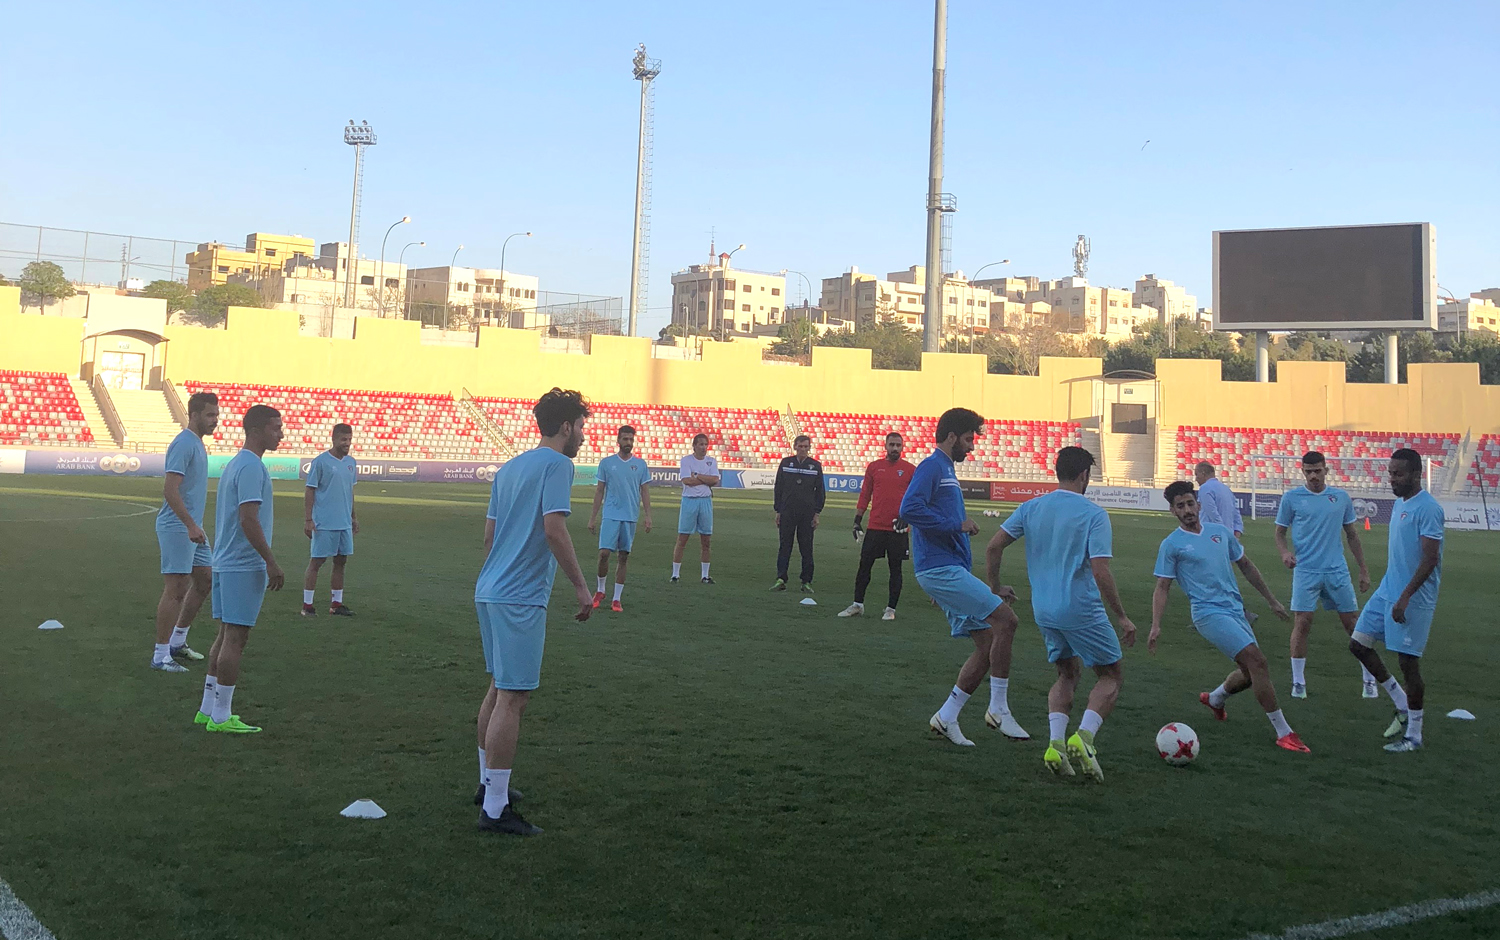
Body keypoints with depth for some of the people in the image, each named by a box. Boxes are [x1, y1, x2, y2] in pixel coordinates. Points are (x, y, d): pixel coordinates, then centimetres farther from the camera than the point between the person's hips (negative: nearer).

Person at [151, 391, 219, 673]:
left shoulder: (198, 444, 15)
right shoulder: (183, 444, -16)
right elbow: (170, 489, -23)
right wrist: (191, 525, -27)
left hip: (192, 528, 10)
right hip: (177, 528, -10)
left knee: (205, 581, 15)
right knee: (176, 589, -8)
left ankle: (177, 641, 27)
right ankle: (160, 656, -1)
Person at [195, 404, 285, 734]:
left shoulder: (233, 464, 17)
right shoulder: (251, 467, -15)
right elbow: (248, 520, -21)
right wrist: (271, 563, -18)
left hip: (225, 563, 10)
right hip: (244, 566, -10)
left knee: (226, 636, 14)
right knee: (235, 638, -5)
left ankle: (208, 709, 19)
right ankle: (221, 717, -1)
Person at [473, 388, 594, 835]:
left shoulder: (508, 468, 17)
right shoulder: (556, 465, -9)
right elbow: (554, 529, -18)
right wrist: (581, 586, -13)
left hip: (489, 591, 9)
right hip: (521, 597, -9)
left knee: (498, 689, 19)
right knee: (512, 698, -7)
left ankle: (488, 783, 30)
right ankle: (495, 808, -5)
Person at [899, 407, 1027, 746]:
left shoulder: (947, 470, 22)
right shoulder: (931, 467, -8)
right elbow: (909, 509, -24)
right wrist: (956, 525, -18)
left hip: (952, 571, 10)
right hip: (940, 569, -10)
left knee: (987, 643, 7)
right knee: (1006, 619, -16)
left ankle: (946, 718, 12)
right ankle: (998, 709, -7)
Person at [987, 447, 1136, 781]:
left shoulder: (1030, 508, 5)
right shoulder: (1094, 515, -11)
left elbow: (993, 547, 2)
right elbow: (1100, 573, -17)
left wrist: (995, 586, 19)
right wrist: (1122, 618, -8)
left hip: (1044, 611, 6)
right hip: (1082, 610, -5)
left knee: (1068, 674, 22)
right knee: (1112, 675, 11)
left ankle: (1056, 743, 3)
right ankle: (1084, 735, -11)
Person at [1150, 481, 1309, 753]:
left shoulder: (1220, 531, 11)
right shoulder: (1171, 544, -3)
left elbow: (1246, 565, 20)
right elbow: (1162, 588, -2)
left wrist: (1271, 600, 21)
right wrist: (1156, 625, -13)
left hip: (1235, 610, 7)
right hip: (1210, 613, -7)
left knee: (1251, 673, 11)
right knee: (1257, 661, -19)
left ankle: (1215, 699, 42)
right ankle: (1283, 733, -13)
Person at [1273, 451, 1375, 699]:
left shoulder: (1341, 497, 7)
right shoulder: (1291, 498, 1)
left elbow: (1352, 534, 14)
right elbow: (1280, 532, 7)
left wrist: (1363, 570, 13)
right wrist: (1285, 552, -14)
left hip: (1337, 570, 2)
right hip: (1305, 570, -2)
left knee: (1353, 624, 4)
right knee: (1302, 623, -8)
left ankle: (1369, 680, 17)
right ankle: (1298, 682, 5)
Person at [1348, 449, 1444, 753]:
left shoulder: (1428, 508, -17)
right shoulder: (1399, 503, 11)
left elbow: (1430, 558, -22)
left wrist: (1405, 596, -25)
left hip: (1413, 600, -9)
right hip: (1387, 591, 9)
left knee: (1408, 661, -3)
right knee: (1358, 643, 8)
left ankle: (1413, 735, 11)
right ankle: (1403, 706, 21)